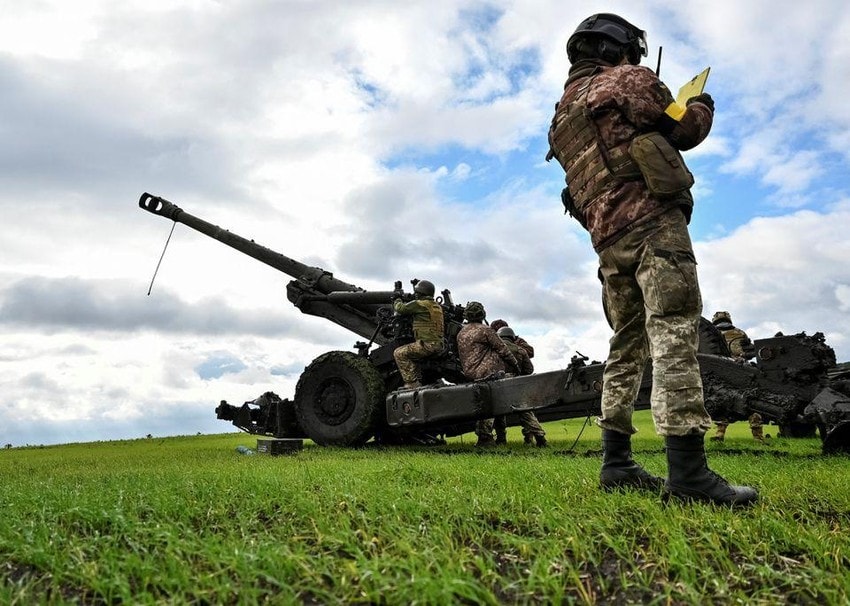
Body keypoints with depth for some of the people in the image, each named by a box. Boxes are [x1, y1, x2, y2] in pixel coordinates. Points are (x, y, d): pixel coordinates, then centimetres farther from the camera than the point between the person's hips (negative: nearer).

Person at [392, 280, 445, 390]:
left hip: (427, 344, -9)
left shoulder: (419, 304, -7)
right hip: (439, 346, 9)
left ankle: (412, 383, -11)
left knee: (399, 353, -4)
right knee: (412, 353, 28)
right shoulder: (437, 306, 18)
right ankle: (418, 380, 25)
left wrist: (397, 299, 21)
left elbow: (400, 308, -1)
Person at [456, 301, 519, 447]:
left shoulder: (461, 332, 16)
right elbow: (503, 350, -2)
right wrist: (516, 365, 12)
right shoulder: (485, 330, -7)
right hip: (484, 372, -8)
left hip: (468, 373, 8)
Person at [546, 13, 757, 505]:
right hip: (651, 221, -7)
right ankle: (688, 470, -21)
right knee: (674, 335, -15)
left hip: (607, 239, 7)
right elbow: (684, 130, 7)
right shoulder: (627, 79, 5)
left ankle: (617, 462, 7)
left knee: (627, 346, 9)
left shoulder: (561, 115, 25)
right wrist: (703, 106, 27)